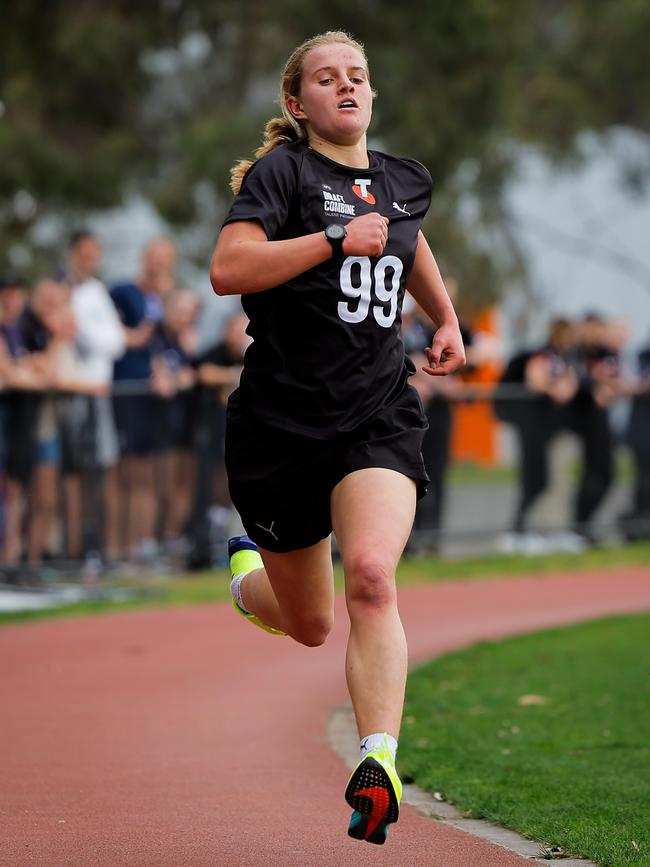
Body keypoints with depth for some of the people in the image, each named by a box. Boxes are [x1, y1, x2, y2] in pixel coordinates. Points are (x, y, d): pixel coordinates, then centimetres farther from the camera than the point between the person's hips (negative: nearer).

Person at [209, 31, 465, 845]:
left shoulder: (405, 180, 13)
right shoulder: (281, 174, -6)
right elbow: (228, 268, -23)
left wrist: (447, 318, 30)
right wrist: (335, 240, -25)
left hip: (377, 418, 2)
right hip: (280, 419, -2)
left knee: (371, 577, -26)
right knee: (309, 626, 13)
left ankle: (378, 762, -32)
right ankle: (245, 575, 50)